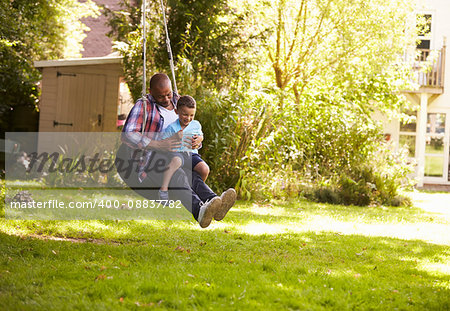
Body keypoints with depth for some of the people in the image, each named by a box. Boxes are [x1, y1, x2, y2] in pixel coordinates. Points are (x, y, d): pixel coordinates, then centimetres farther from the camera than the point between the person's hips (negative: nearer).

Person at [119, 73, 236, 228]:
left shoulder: (177, 104, 16)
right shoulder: (143, 106, -2)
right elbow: (127, 135, -15)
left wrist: (198, 140, -7)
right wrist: (159, 145, -26)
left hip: (173, 159, 6)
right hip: (148, 159, -6)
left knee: (193, 176, -29)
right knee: (177, 177, -36)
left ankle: (215, 202, -59)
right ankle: (200, 211, -64)